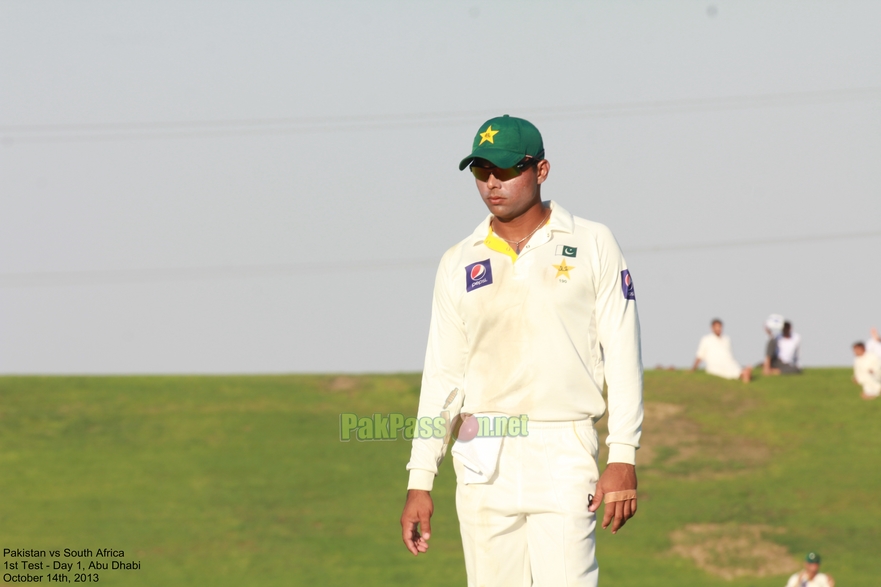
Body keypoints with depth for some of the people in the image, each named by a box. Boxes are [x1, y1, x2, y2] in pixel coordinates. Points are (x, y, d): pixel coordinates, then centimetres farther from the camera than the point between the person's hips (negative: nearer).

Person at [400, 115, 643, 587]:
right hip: (482, 462, 3)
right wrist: (420, 481, 4)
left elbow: (622, 357, 0)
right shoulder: (459, 264, 11)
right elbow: (442, 376, 11)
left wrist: (622, 458, -10)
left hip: (563, 455, -3)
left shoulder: (591, 245, 3)